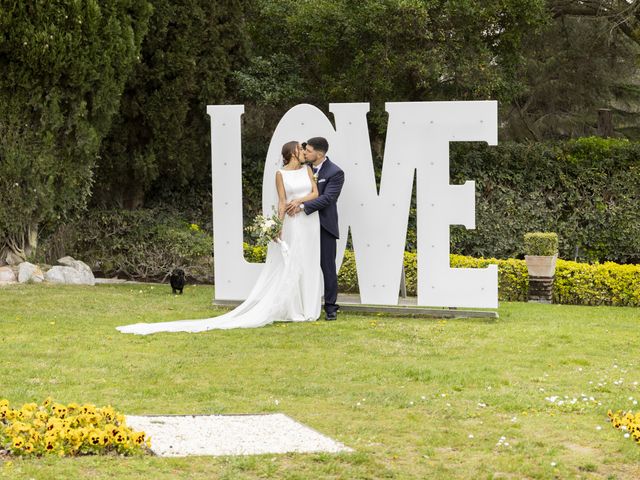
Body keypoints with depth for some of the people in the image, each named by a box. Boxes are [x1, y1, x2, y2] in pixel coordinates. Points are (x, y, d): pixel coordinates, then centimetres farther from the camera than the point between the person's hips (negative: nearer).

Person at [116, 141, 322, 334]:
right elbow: (282, 201, -3)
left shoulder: (307, 170, 10)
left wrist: (299, 200, -13)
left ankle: (306, 309, 11)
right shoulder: (280, 174, -1)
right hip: (292, 223, -4)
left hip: (310, 222, 4)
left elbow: (315, 193, 5)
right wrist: (279, 227, -10)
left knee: (308, 265, 5)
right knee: (288, 266, -5)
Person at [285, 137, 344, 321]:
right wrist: (298, 201, -13)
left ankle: (330, 307, 4)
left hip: (324, 226, -5)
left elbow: (327, 198, -19)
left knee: (327, 266, -1)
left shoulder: (335, 173, -10)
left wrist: (302, 205, -25)